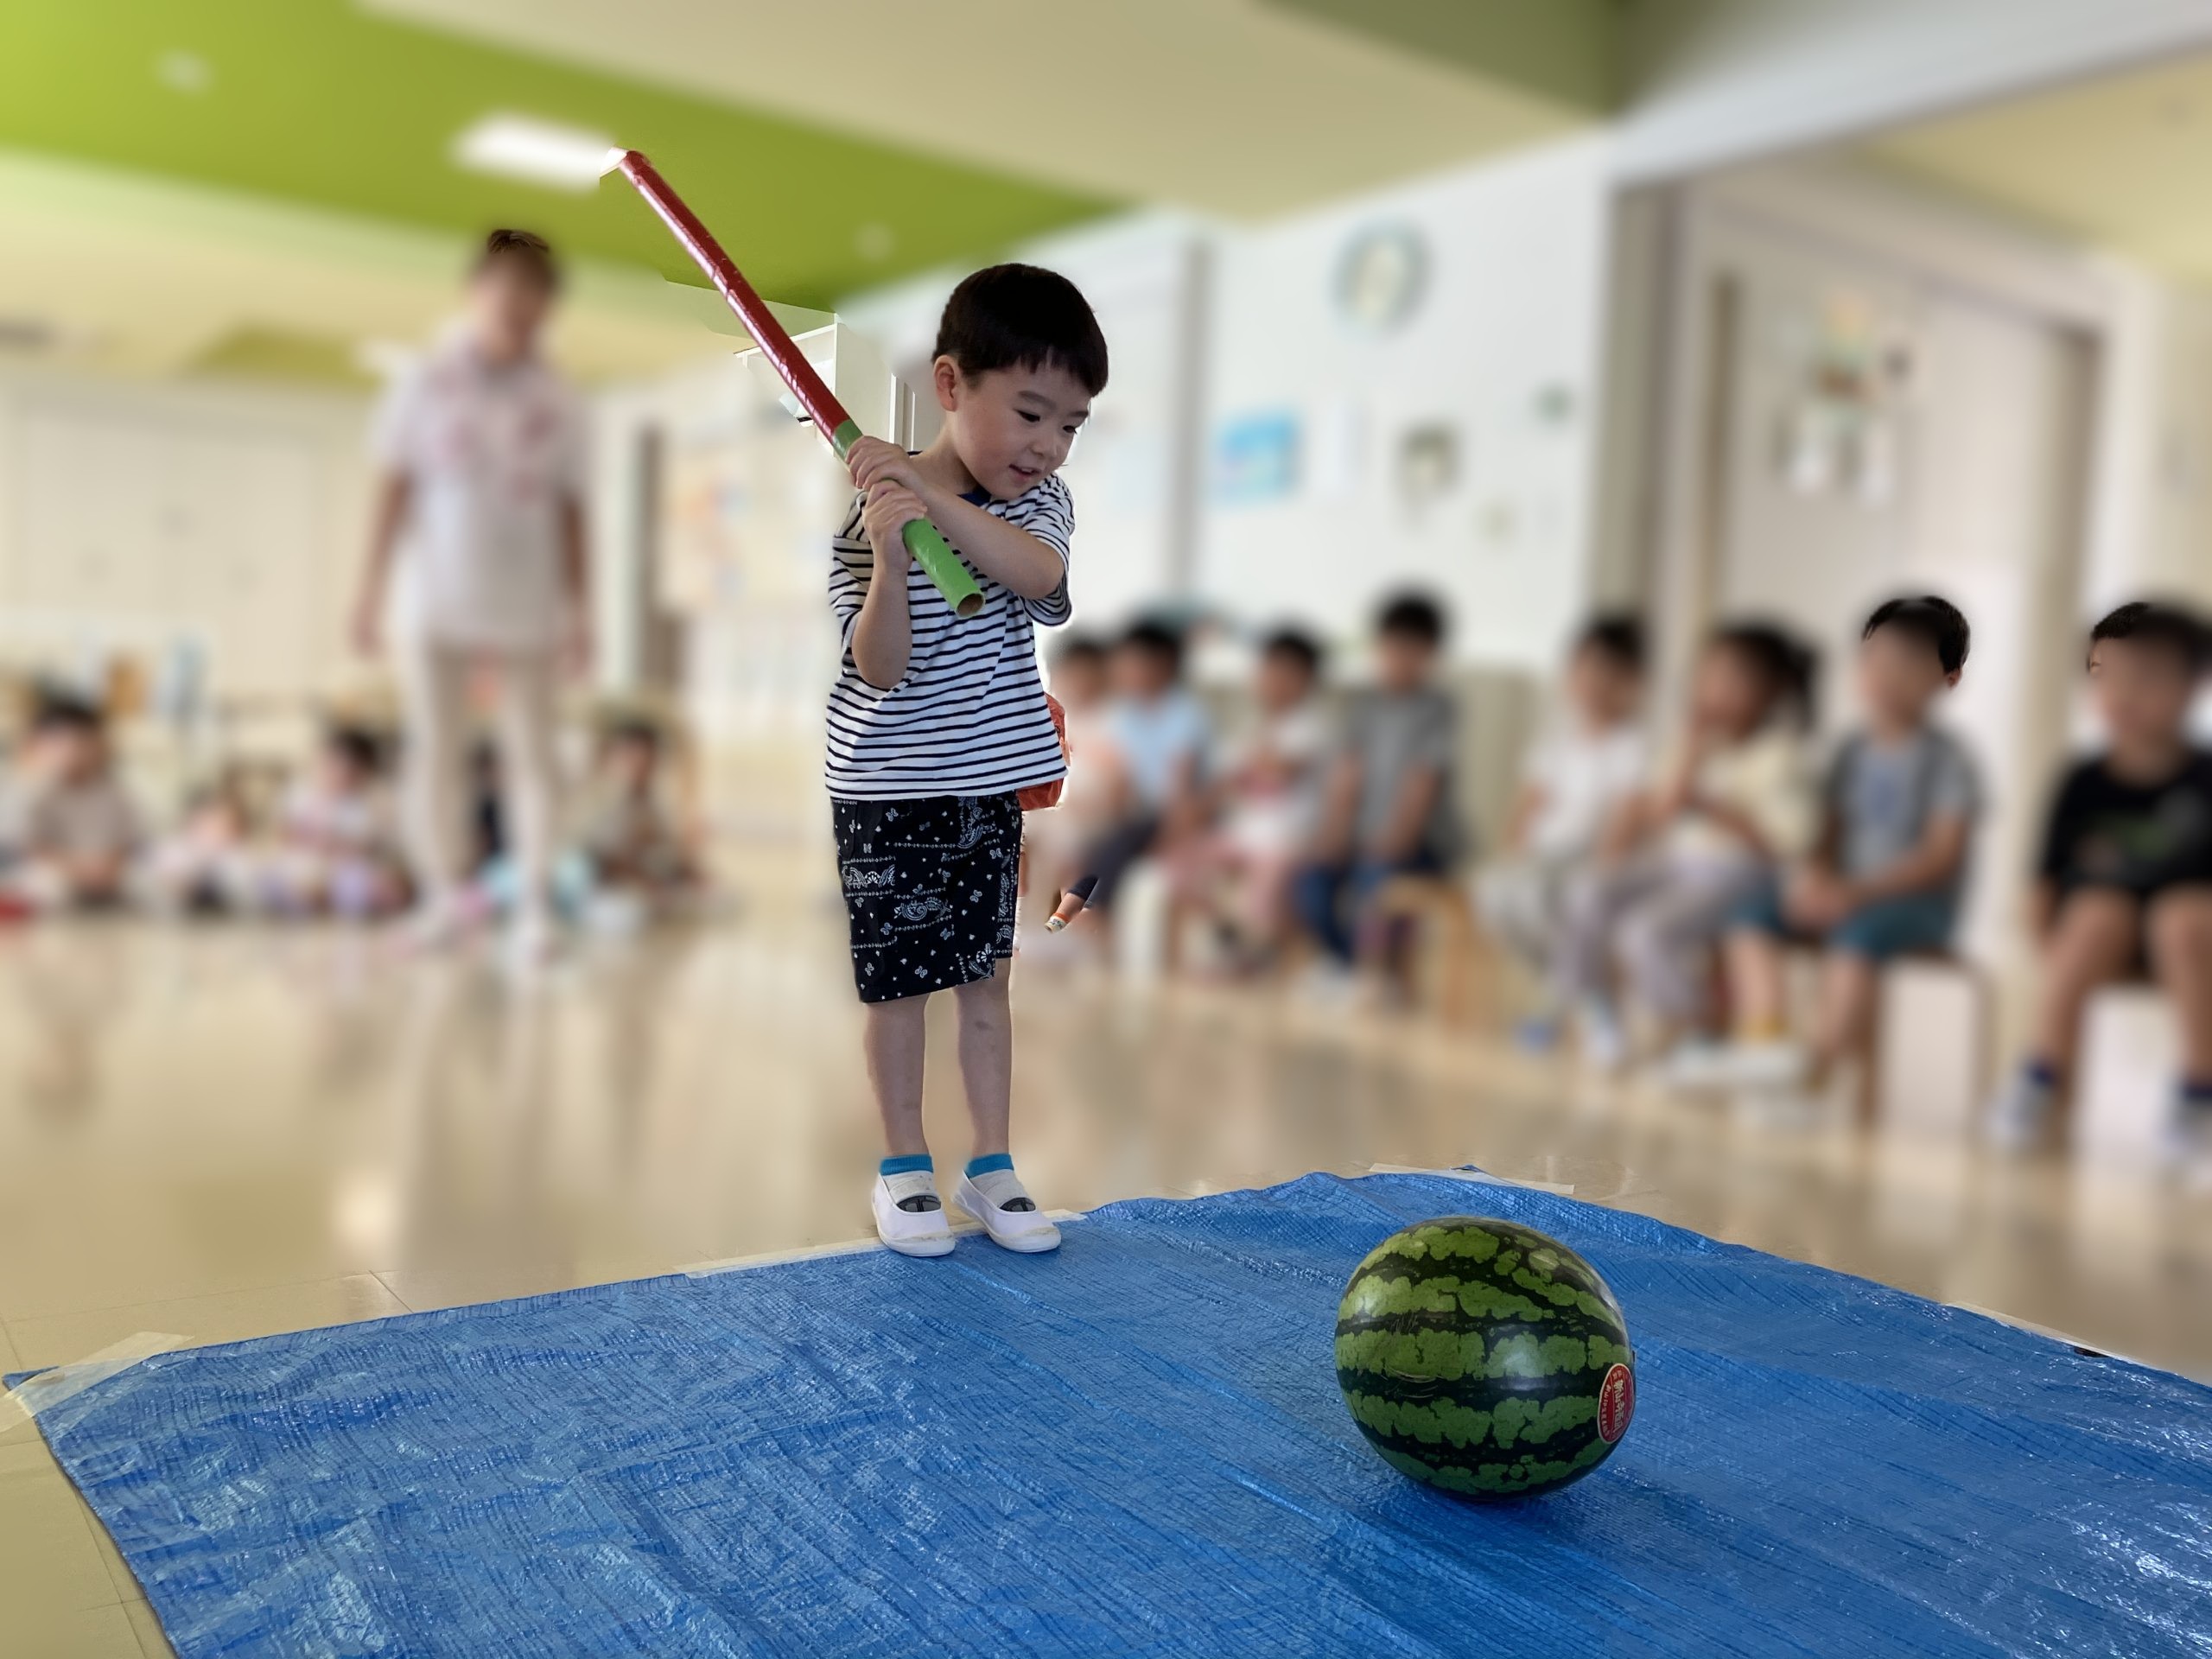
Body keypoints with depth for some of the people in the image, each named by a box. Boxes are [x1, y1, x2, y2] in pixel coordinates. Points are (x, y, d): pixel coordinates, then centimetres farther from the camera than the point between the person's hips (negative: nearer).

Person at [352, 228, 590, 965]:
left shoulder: (557, 402, 5)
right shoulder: (426, 386, 3)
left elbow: (570, 511, 6)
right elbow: (394, 491, 5)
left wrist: (579, 607, 4)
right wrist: (373, 590, 2)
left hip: (528, 606, 0)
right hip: (436, 600, 0)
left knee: (530, 753, 1)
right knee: (434, 750, 3)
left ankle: (535, 903, 6)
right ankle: (444, 886, 16)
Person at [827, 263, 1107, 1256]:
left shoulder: (1037, 502, -1)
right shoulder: (870, 517, -14)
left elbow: (1037, 573, -24)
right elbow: (880, 666, -21)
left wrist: (934, 496, -35)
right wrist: (891, 555, -37)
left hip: (988, 784, 4)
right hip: (888, 795, -4)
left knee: (984, 979, 11)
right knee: (898, 984, 5)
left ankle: (992, 1167, 22)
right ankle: (904, 1168, 22)